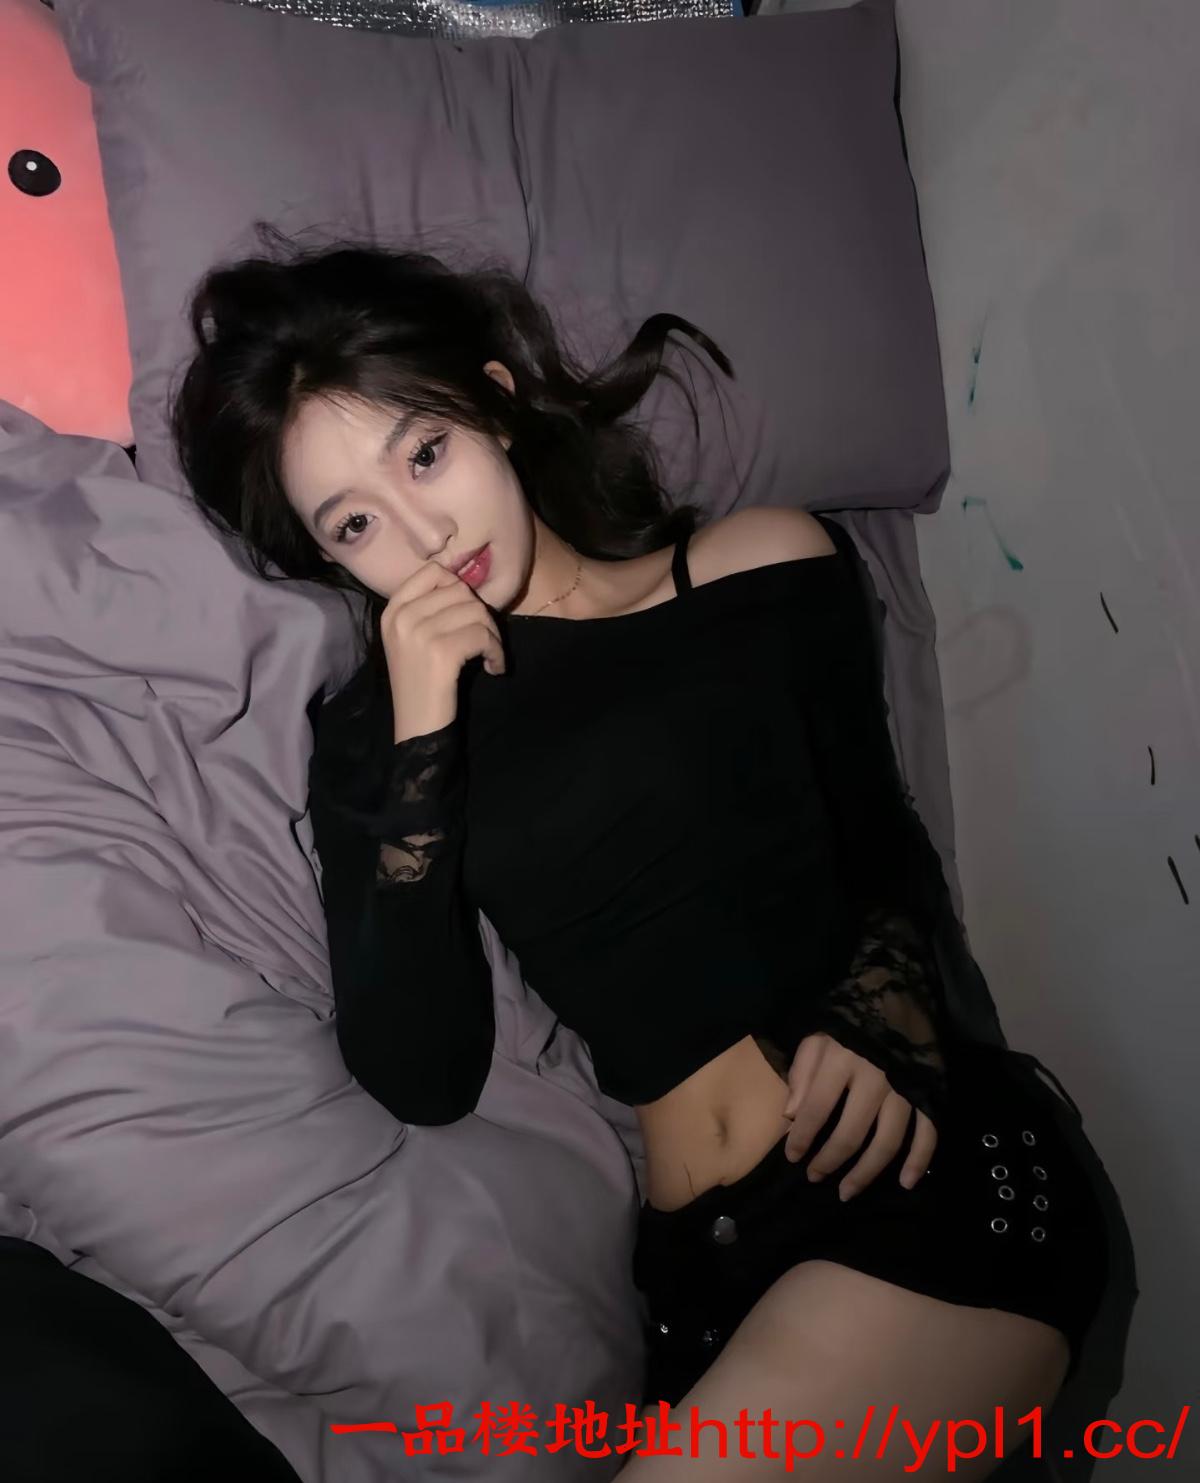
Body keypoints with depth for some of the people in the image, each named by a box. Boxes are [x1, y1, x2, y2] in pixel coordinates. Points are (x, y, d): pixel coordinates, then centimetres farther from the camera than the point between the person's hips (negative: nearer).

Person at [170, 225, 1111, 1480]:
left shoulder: (771, 567, 5)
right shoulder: (370, 735, 5)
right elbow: (423, 1080, -4)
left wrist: (882, 1020, -5)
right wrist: (421, 739, -11)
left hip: (937, 1179, -1)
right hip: (704, 1270, 2)